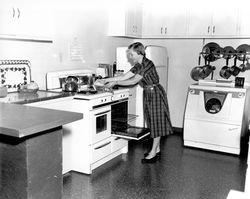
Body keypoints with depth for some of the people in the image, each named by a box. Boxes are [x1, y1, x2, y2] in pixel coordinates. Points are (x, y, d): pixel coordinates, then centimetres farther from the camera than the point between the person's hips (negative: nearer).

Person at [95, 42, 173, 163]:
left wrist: (115, 83, -20)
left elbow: (133, 81, -23)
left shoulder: (148, 64, -20)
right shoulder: (138, 66, 6)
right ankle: (157, 150, 21)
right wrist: (105, 80, 0)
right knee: (152, 123, 12)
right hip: (147, 94, 9)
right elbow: (124, 77, 4)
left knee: (157, 122, -2)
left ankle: (153, 152, 3)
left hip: (156, 94, -9)